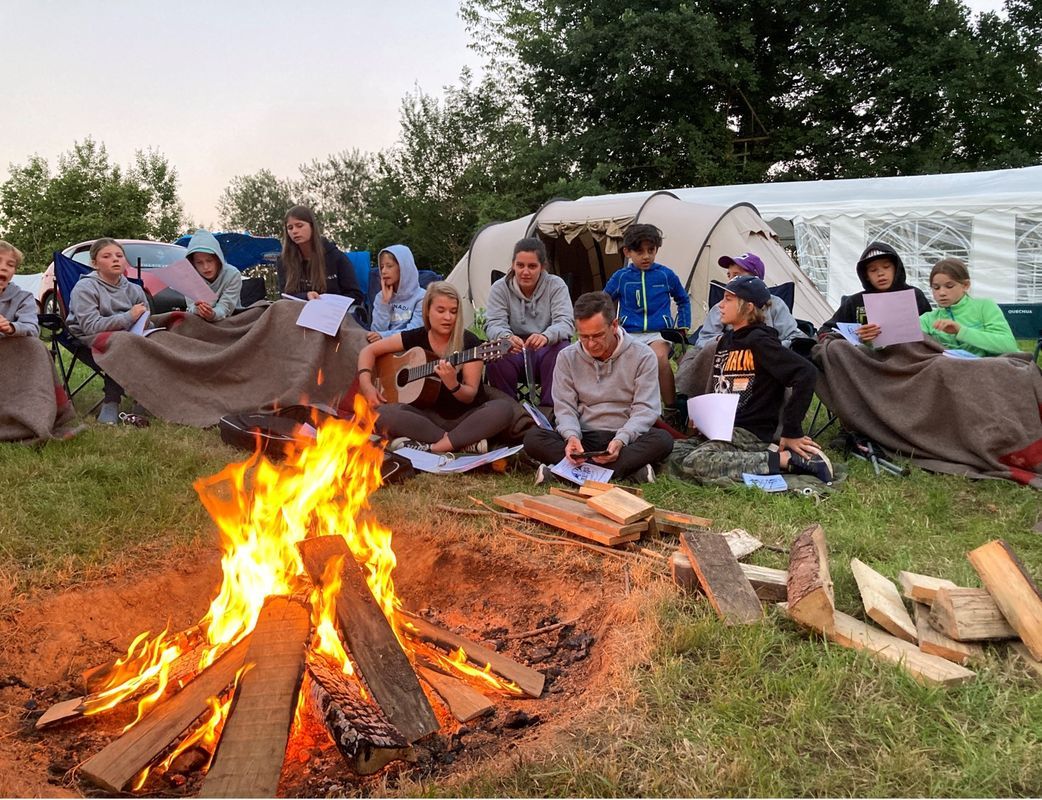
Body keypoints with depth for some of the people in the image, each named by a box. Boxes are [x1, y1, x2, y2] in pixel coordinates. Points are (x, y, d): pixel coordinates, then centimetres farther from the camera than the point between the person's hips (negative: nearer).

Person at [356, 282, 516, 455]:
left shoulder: (469, 342, -8)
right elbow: (369, 350, 9)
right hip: (431, 416, 2)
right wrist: (366, 384, -7)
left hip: (466, 417, -2)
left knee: (505, 407, -32)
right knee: (381, 413, -27)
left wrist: (453, 384, -33)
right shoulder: (415, 337, 0)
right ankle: (463, 443, -24)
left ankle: (429, 448, -31)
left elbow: (470, 396, -11)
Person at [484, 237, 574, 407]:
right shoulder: (500, 288, -3)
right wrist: (507, 337, -41)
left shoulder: (556, 285, -6)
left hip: (547, 350, 0)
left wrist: (546, 336, -44)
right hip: (514, 350, 0)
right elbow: (493, 324, -14)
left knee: (563, 351, -33)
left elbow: (565, 323, -19)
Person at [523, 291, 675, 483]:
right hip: (582, 438, 1)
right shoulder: (567, 357, 4)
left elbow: (644, 409, -7)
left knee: (662, 439, -32)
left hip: (626, 439, -1)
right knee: (533, 437, -26)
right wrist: (571, 436, -22)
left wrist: (621, 440, -25)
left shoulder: (642, 355, -2)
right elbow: (564, 407, 1)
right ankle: (628, 468, -32)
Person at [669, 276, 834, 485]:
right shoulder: (726, 340, 16)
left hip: (750, 432, -8)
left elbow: (806, 373, -21)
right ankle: (763, 455, -6)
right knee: (675, 456, -13)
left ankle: (786, 459, -19)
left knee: (695, 463, -30)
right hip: (721, 428, 8)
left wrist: (791, 432, -19)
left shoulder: (759, 341, -10)